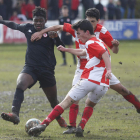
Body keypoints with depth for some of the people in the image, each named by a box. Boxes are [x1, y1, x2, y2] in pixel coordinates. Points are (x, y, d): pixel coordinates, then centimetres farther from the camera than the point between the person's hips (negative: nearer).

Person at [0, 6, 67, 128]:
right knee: (20, 84, -31)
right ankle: (15, 115, -44)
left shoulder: (50, 33, -4)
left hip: (47, 70, -1)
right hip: (30, 67, 1)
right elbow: (15, 26, 24)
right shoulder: (28, 28, 5)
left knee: (53, 101, 10)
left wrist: (56, 37, -31)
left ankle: (59, 118, 42)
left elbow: (62, 47, -14)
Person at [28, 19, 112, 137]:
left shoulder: (91, 43, 0)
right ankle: (81, 128, 8)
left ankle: (44, 124, -12)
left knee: (67, 101, -6)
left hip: (89, 80, -8)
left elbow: (105, 53, -18)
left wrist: (109, 70, -32)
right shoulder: (99, 42, 27)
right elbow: (82, 52, 43)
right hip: (103, 85, 8)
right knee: (90, 105, 30)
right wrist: (66, 50, 52)